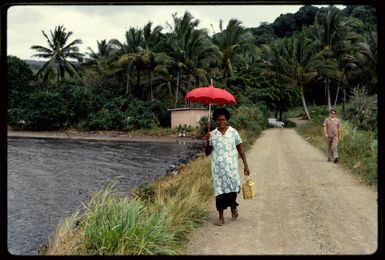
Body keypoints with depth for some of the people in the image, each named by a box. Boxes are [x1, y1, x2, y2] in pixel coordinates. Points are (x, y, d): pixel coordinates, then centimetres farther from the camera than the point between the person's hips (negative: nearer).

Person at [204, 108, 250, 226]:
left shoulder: (233, 132, 3)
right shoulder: (212, 134, 5)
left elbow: (240, 149, 7)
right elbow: (207, 153, 7)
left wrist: (245, 164, 4)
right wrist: (207, 142, -10)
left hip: (231, 166, -1)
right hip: (217, 167, 1)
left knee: (233, 187, -17)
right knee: (219, 190, 2)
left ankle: (233, 207, 14)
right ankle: (221, 217, 14)